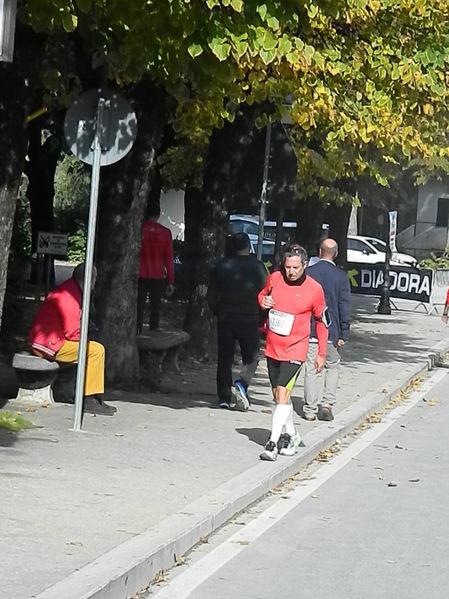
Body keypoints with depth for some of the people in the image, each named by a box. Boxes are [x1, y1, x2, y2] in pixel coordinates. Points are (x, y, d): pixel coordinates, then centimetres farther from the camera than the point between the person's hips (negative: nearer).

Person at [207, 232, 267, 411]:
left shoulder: (222, 266, 1)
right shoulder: (257, 266, -6)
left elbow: (211, 295, 5)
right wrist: (262, 319, 6)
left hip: (225, 320, 2)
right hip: (250, 320, -2)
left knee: (224, 359, 10)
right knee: (251, 358, 7)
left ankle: (224, 396, 8)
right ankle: (241, 384, -17)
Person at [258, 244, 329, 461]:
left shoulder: (314, 289, -9)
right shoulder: (274, 278, -2)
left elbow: (321, 321, 3)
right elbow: (262, 295, 19)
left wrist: (321, 353, 4)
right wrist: (262, 301, -7)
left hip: (295, 349, -5)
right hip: (272, 347, 5)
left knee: (282, 393, -16)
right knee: (279, 395, 13)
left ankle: (273, 443, -18)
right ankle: (291, 435, 31)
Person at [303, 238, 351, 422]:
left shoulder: (308, 273, -3)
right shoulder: (341, 276, -4)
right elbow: (345, 307, -4)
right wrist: (343, 334, 1)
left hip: (309, 331, 0)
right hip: (331, 331, 0)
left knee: (311, 369, 5)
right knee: (333, 366, 16)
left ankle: (310, 410, 6)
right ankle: (327, 404, 6)